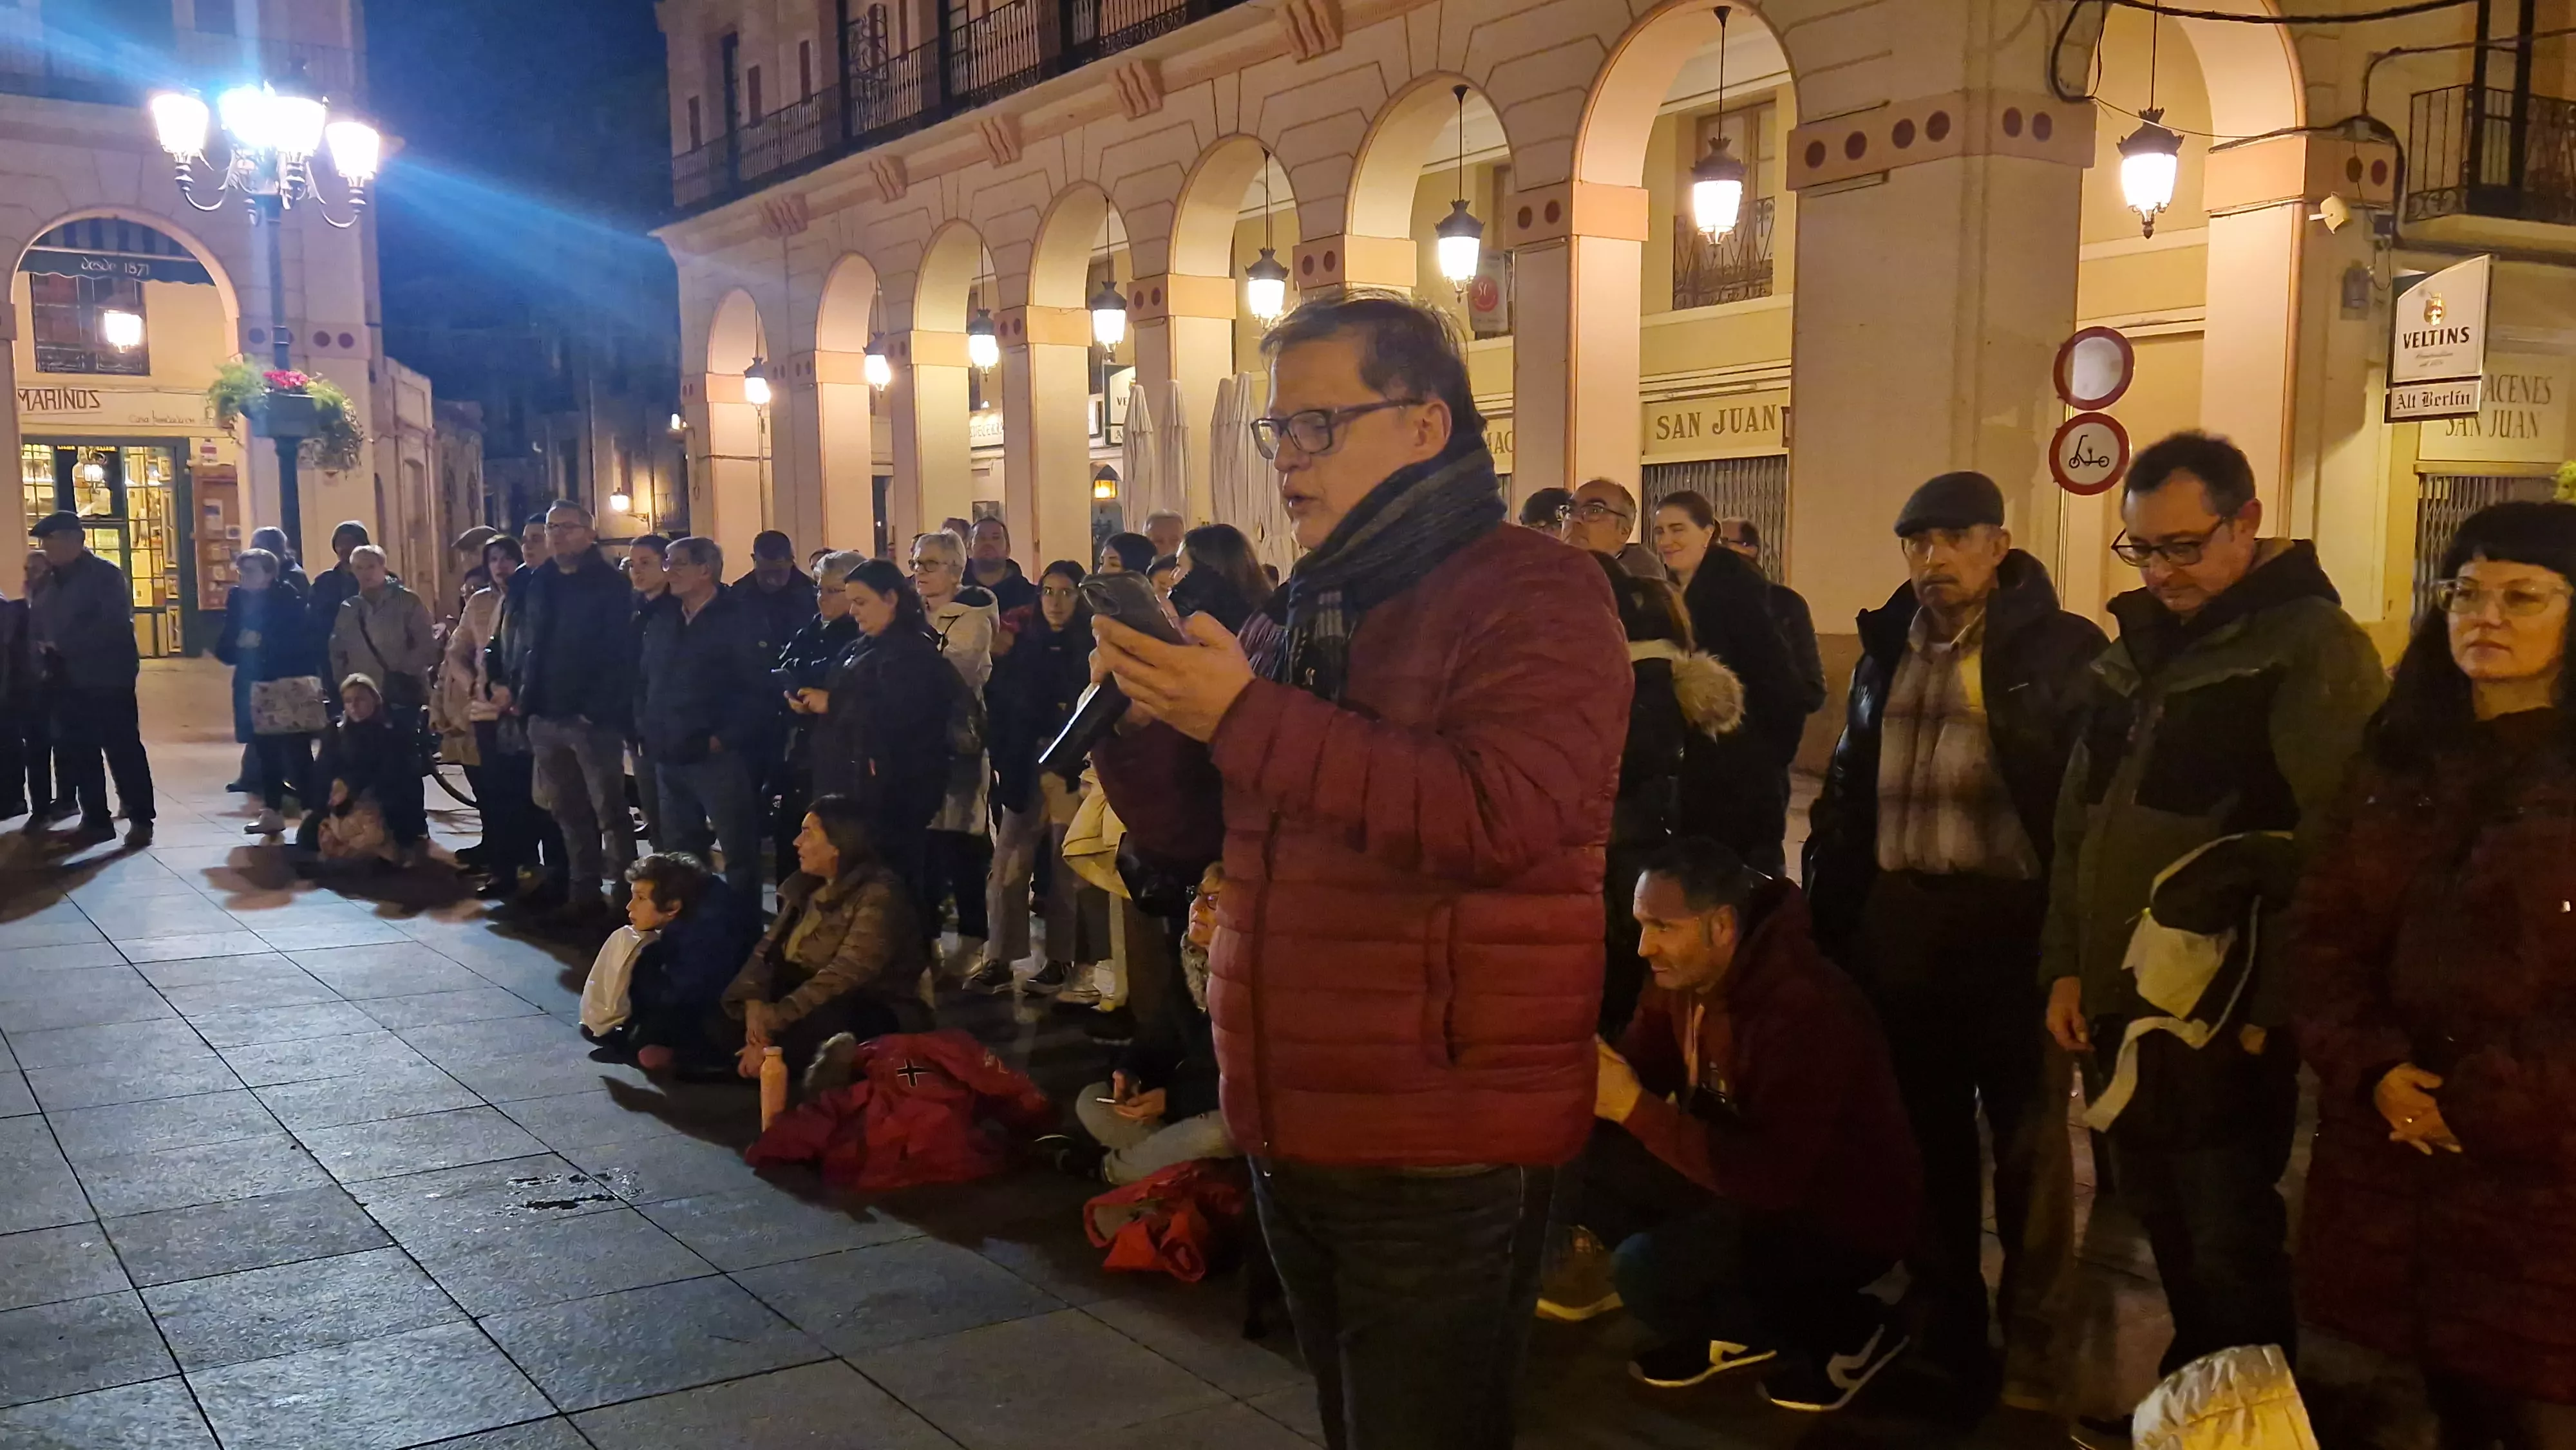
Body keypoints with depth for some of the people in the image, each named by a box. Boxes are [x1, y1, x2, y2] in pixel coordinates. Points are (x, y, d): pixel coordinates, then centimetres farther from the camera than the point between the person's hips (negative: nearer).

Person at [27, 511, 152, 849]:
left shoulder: (104, 574, -7)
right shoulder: (50, 581, 15)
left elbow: (114, 624, -18)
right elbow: (40, 623, 17)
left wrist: (63, 646, -19)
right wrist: (44, 657, -2)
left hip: (106, 678, -7)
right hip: (66, 681, 7)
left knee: (123, 750, -3)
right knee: (77, 753, 8)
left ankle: (141, 820, 3)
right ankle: (96, 820, 16)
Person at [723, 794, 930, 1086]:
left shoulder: (879, 897, -20)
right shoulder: (806, 886, 8)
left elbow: (844, 977, -28)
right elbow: (770, 947, 1)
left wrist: (774, 1020, -32)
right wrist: (754, 1002, -18)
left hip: (873, 1013, -8)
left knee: (817, 1026, -38)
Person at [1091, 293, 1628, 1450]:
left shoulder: (1530, 595, -11)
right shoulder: (1311, 610, 14)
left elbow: (1499, 817, -28)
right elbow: (1190, 826, 16)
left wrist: (1249, 717, -26)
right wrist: (1137, 715, -6)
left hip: (1440, 1152, -8)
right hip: (1291, 1128, 8)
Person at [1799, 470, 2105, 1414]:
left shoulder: (2063, 648, -4)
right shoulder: (1887, 647, 11)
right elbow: (1845, 787, 15)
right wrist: (1830, 911, 9)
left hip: (2015, 924, -4)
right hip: (1898, 927, 5)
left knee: (2027, 1141, 8)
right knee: (1928, 1135, 14)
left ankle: (2032, 1351, 22)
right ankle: (1947, 1331, 29)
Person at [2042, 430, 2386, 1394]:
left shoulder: (2314, 650, -9)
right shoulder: (2140, 644, 13)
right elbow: (2083, 818, 17)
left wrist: (2273, 1007, -15)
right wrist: (2067, 964, 10)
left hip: (2227, 1016, -7)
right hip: (2124, 1002, 7)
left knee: (2230, 1251, 2)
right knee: (2166, 1232, 18)